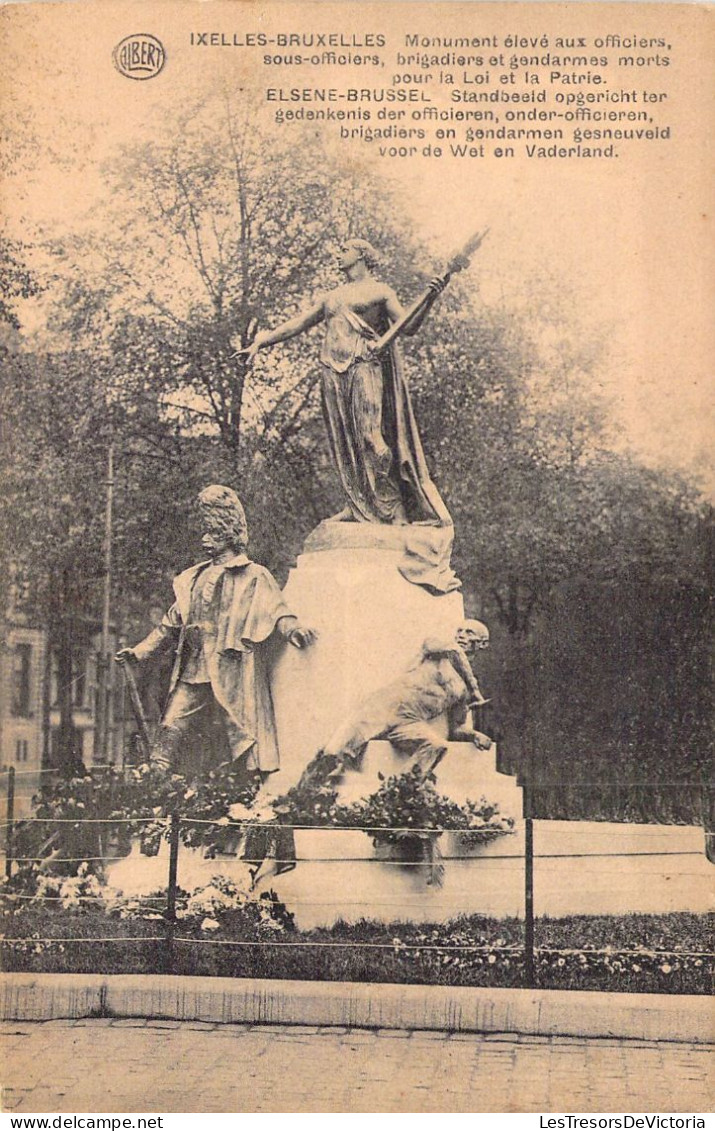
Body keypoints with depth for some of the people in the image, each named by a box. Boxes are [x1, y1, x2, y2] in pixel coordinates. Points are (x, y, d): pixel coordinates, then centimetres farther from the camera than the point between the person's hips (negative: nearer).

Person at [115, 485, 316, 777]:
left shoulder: (254, 577, 4)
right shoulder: (194, 579, 21)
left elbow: (275, 610, -10)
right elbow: (171, 625, 27)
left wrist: (291, 628, -31)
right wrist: (140, 652, 22)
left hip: (233, 676, -5)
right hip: (192, 676, 5)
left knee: (247, 739, -7)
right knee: (168, 735, -3)